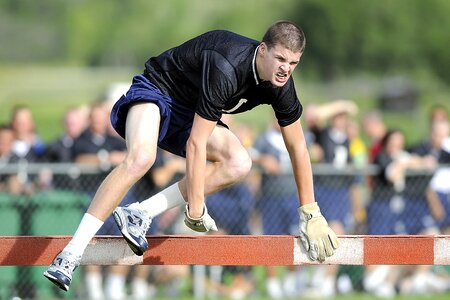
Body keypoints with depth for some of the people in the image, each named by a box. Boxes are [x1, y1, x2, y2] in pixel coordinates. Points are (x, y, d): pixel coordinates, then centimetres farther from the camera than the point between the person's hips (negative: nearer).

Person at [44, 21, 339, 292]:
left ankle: (140, 213, -18)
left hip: (189, 113, 8)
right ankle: (70, 256, -37)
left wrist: (311, 213, 4)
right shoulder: (226, 69, -35)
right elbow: (196, 144, -32)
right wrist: (195, 210, -28)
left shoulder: (280, 83, -12)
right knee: (141, 158, -36)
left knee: (239, 164, -18)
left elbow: (298, 146, 2)